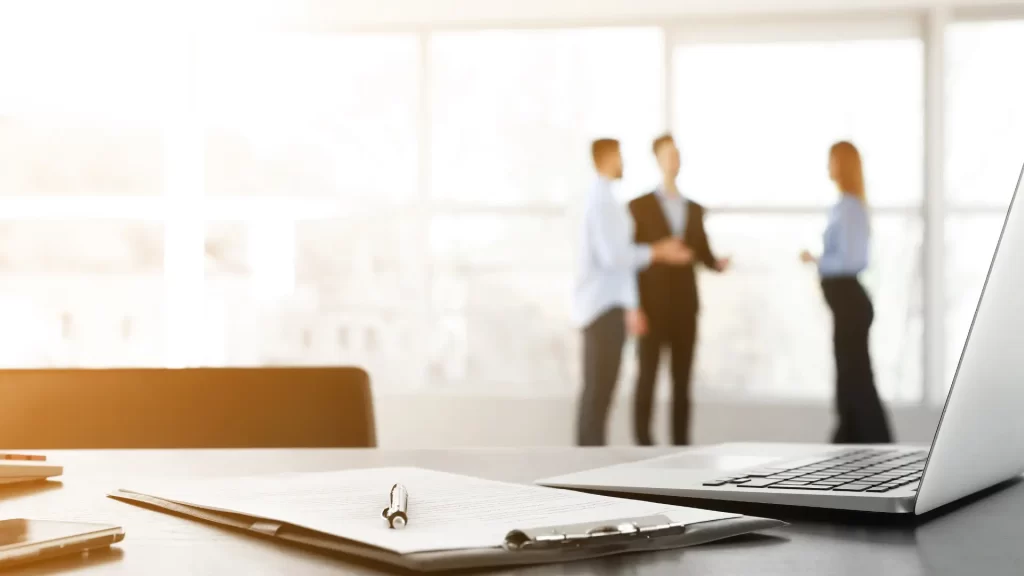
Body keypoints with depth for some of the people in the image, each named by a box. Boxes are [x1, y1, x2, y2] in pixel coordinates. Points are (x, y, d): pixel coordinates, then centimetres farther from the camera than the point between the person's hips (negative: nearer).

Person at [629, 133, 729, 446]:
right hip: (652, 304, -4)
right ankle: (643, 445, 1)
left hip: (684, 305, 4)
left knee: (682, 380, 4)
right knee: (647, 377, -4)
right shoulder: (639, 206, -1)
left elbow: (704, 254, 12)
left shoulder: (695, 209, 14)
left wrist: (717, 263, -12)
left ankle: (680, 444, 9)